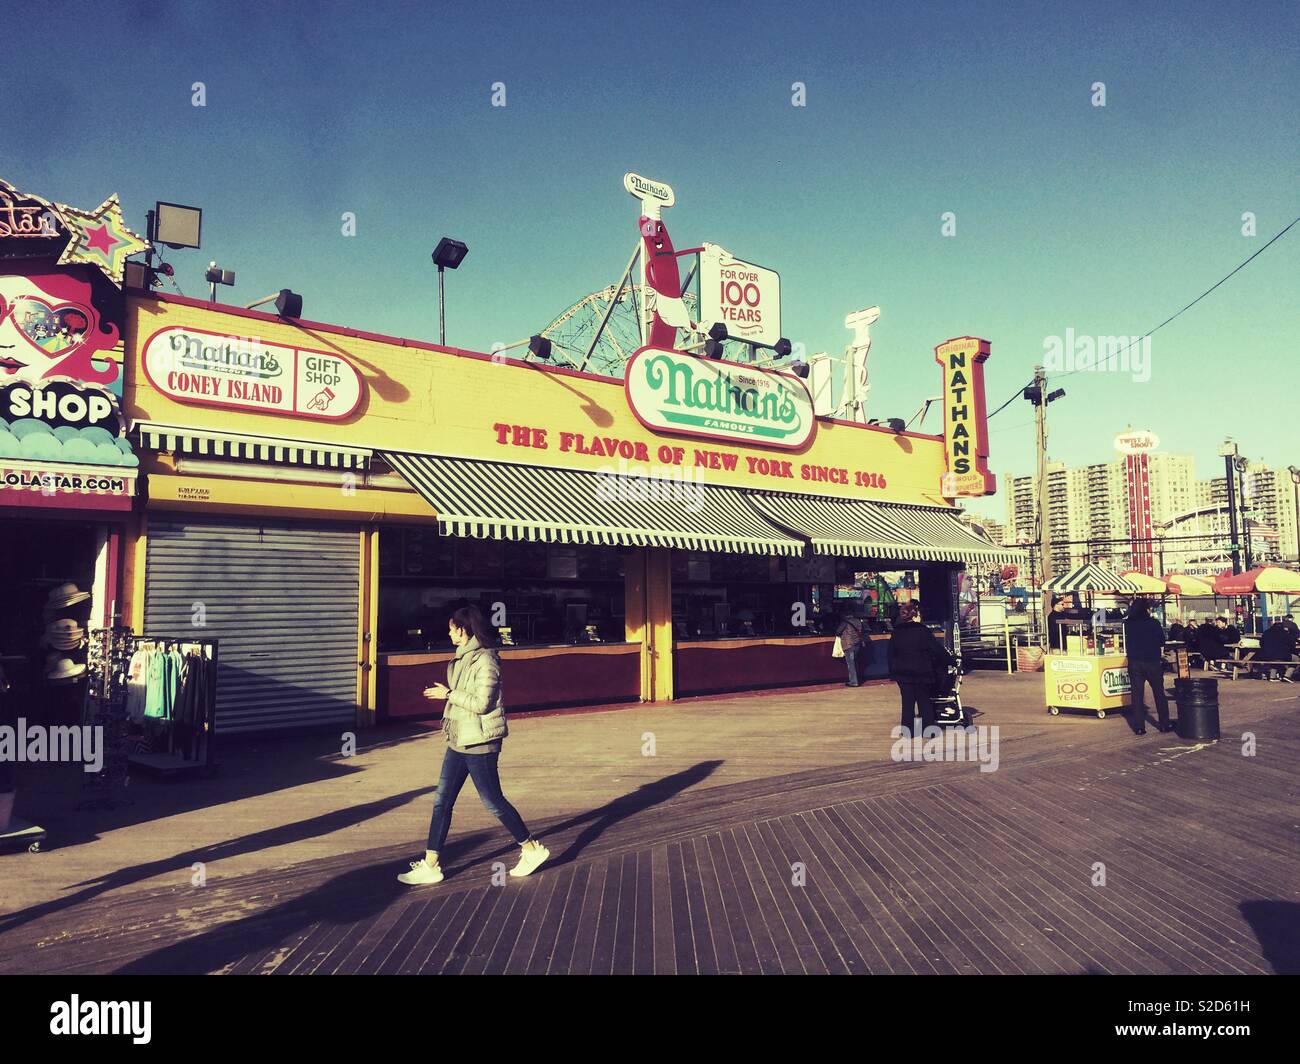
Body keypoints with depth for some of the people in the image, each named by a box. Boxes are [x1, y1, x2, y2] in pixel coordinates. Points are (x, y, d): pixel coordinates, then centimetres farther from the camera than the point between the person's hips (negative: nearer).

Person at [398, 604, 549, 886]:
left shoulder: (485, 660, -17)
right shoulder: (463, 658, 11)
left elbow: (481, 703, -22)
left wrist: (448, 694, -16)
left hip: (478, 744, -9)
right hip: (459, 741, 9)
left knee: (493, 801, 2)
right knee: (442, 801, 8)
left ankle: (532, 849, 18)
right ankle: (430, 865, 15)